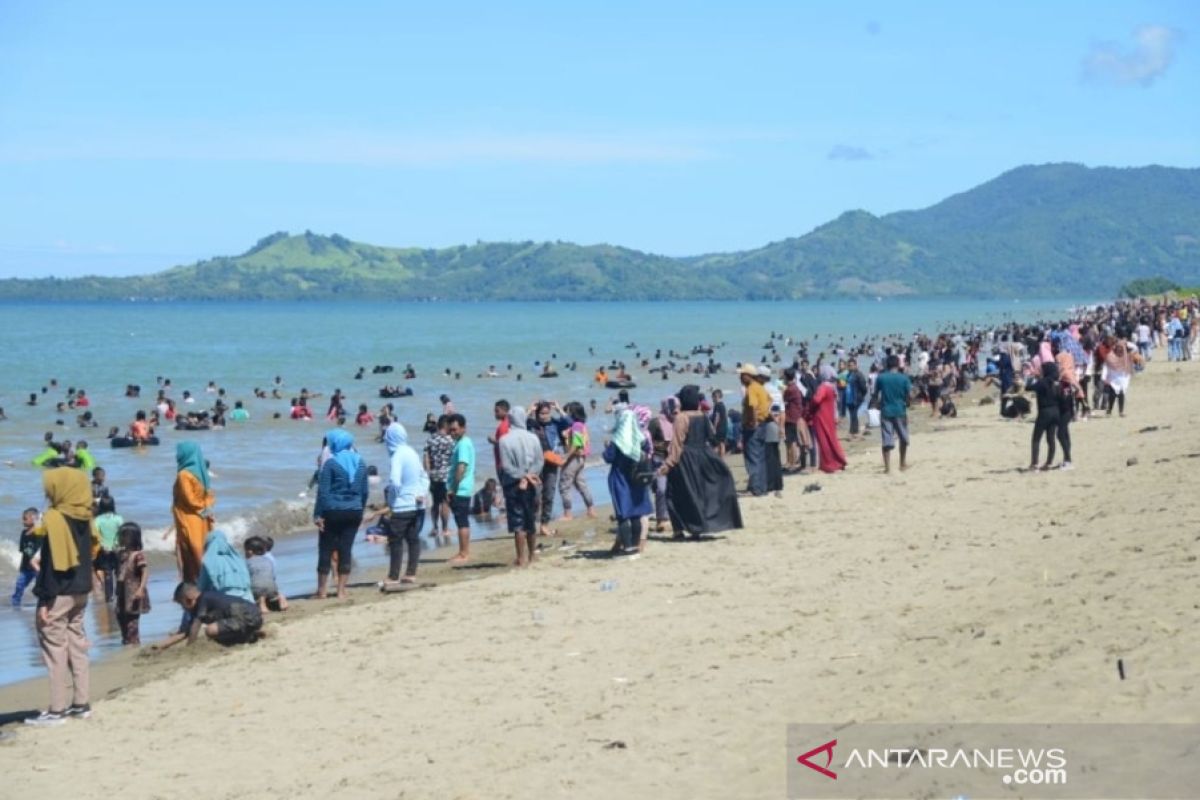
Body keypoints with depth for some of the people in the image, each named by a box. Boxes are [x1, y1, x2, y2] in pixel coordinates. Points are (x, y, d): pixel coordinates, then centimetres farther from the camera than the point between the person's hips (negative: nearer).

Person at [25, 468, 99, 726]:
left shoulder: (54, 518, -15)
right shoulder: (85, 518, 8)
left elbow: (53, 562, -19)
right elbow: (91, 550, 14)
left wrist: (44, 599, -17)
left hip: (59, 593, -8)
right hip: (80, 591, 8)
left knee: (54, 648, -4)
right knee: (76, 645, 13)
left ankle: (57, 710, -3)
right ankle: (80, 703, 17)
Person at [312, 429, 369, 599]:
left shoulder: (331, 463, -9)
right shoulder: (360, 462, 6)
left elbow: (323, 491, -11)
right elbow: (365, 491, 10)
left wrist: (318, 514, -9)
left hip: (333, 512, -4)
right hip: (354, 512, 4)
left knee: (325, 551, 5)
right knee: (345, 551, 7)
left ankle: (321, 591, 7)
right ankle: (341, 592, 6)